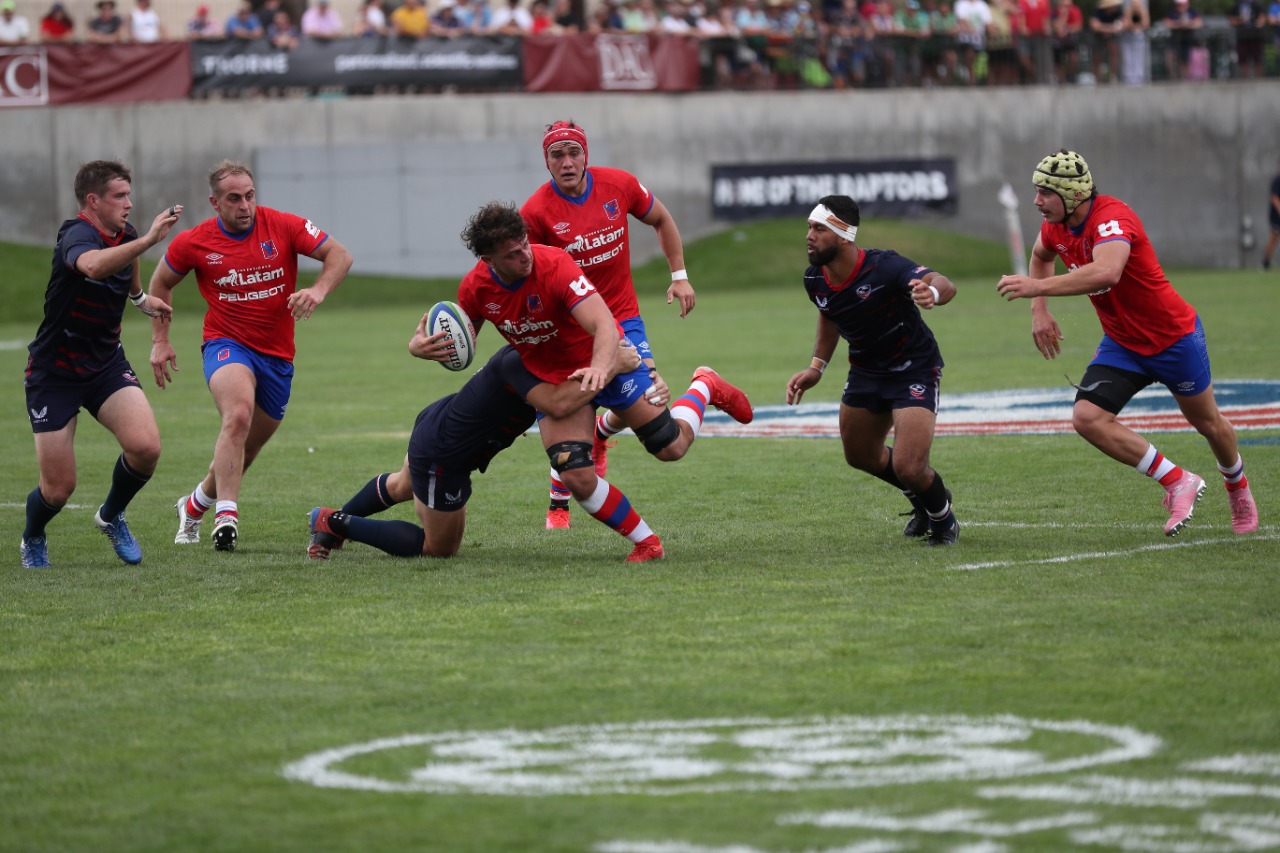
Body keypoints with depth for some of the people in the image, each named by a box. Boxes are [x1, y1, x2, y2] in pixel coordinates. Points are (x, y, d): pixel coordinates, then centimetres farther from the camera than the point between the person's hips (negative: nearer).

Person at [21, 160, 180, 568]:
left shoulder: (125, 236, 2)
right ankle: (33, 540, 32)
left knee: (145, 446, -20)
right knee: (59, 488, -3)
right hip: (54, 372, -6)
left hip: (106, 363, 6)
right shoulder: (76, 235, -23)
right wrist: (149, 240, -56)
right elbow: (92, 265, -50)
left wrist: (141, 298, 41)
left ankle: (112, 516, 11)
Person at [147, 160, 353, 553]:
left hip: (278, 355, 3)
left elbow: (339, 255, -8)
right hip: (227, 344, -3)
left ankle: (195, 505, 39)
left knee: (245, 450, 12)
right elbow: (161, 283, 12)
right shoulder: (193, 243, -6)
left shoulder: (284, 226, -8)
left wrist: (318, 290, -27)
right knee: (238, 415, -33)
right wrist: (160, 340, 6)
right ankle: (226, 515, -35)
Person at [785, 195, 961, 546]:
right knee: (861, 456, 18)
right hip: (866, 370, 7)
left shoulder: (884, 267, -31)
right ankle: (923, 502, 47)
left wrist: (933, 291, -70)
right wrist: (816, 366, 8)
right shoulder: (815, 280, -10)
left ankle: (943, 519, 17)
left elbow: (944, 284, -46)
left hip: (914, 370, -7)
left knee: (908, 468, -17)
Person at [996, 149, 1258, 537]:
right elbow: (1040, 256, 20)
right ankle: (1177, 482, -5)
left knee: (1208, 424, 15)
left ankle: (1238, 487, 47)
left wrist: (1038, 287, -52)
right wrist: (1039, 310, 5)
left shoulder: (1112, 218, -31)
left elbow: (1107, 273, -52)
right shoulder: (1055, 227, -7)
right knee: (1087, 417, -17)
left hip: (1173, 337, -6)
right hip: (1121, 344, 6)